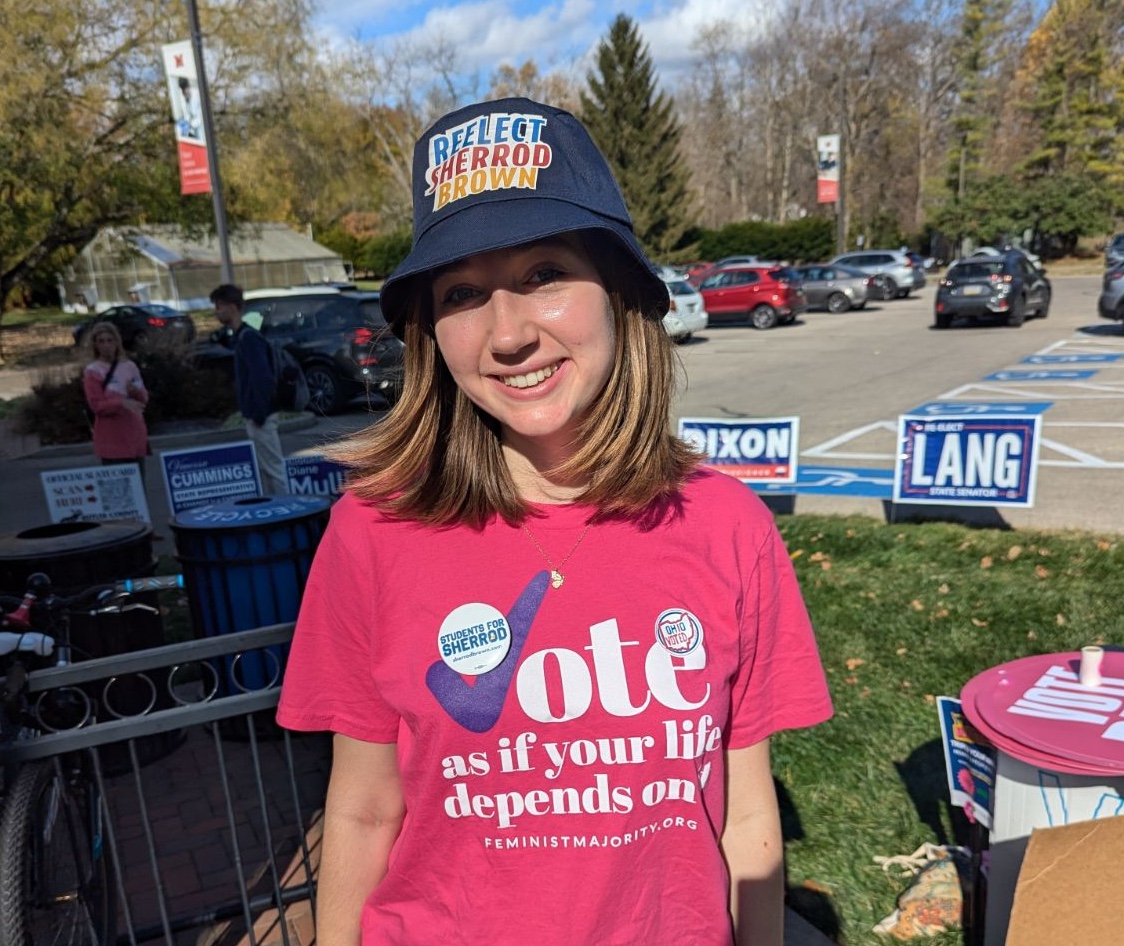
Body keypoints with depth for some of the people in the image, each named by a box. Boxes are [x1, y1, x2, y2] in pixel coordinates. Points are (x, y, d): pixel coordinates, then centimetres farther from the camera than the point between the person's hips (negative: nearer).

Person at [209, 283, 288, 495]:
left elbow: (263, 378, -23)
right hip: (253, 414, 10)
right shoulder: (239, 336, 14)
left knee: (273, 467, -4)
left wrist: (259, 414, -21)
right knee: (263, 468, 14)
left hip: (260, 415, -10)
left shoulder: (249, 337, -16)